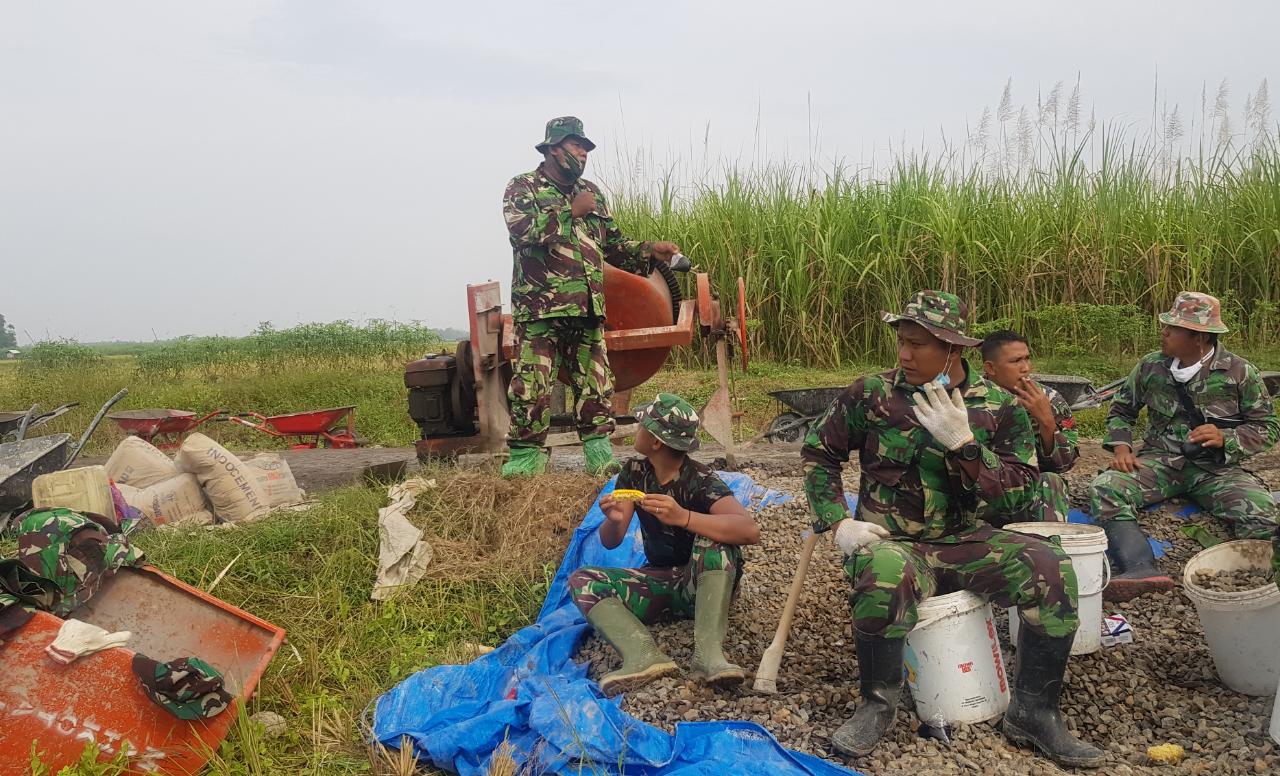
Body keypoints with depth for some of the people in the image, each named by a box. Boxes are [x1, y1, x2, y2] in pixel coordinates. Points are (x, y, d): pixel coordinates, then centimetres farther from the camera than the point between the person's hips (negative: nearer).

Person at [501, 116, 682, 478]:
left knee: (596, 384, 7)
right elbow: (524, 231, -16)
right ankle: (524, 460, 0)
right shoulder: (522, 188, 2)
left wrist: (651, 251, 5)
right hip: (540, 308, -5)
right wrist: (571, 212, -11)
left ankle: (600, 455, 15)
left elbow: (614, 244, 21)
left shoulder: (591, 192, 19)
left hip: (588, 308, 6)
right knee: (531, 385, -8)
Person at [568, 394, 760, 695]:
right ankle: (643, 655, -39)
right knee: (581, 580, -16)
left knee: (714, 535, -33)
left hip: (703, 585, -5)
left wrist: (683, 517, -49)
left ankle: (709, 653, -39)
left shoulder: (700, 480, -19)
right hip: (657, 581, 5)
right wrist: (614, 521, -29)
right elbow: (610, 542, -4)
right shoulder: (635, 472, -3)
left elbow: (749, 531, -36)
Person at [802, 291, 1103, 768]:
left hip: (964, 541, 3)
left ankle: (1032, 713, -2)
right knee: (884, 579, -38)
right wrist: (838, 522, -7)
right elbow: (818, 452, 5)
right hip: (891, 542, -2)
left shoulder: (999, 408, -1)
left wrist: (963, 444, -23)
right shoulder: (873, 394, -4)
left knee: (1053, 570, -21)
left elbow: (1013, 494, -8)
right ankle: (877, 706, -10)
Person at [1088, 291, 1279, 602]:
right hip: (1161, 461, 2)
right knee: (1104, 489, -30)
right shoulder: (1150, 366, 5)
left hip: (1216, 468, -1)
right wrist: (1120, 447, 0)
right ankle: (1141, 569, -47)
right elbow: (1122, 408, 18)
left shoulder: (1240, 373, -2)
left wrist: (1226, 437, -17)